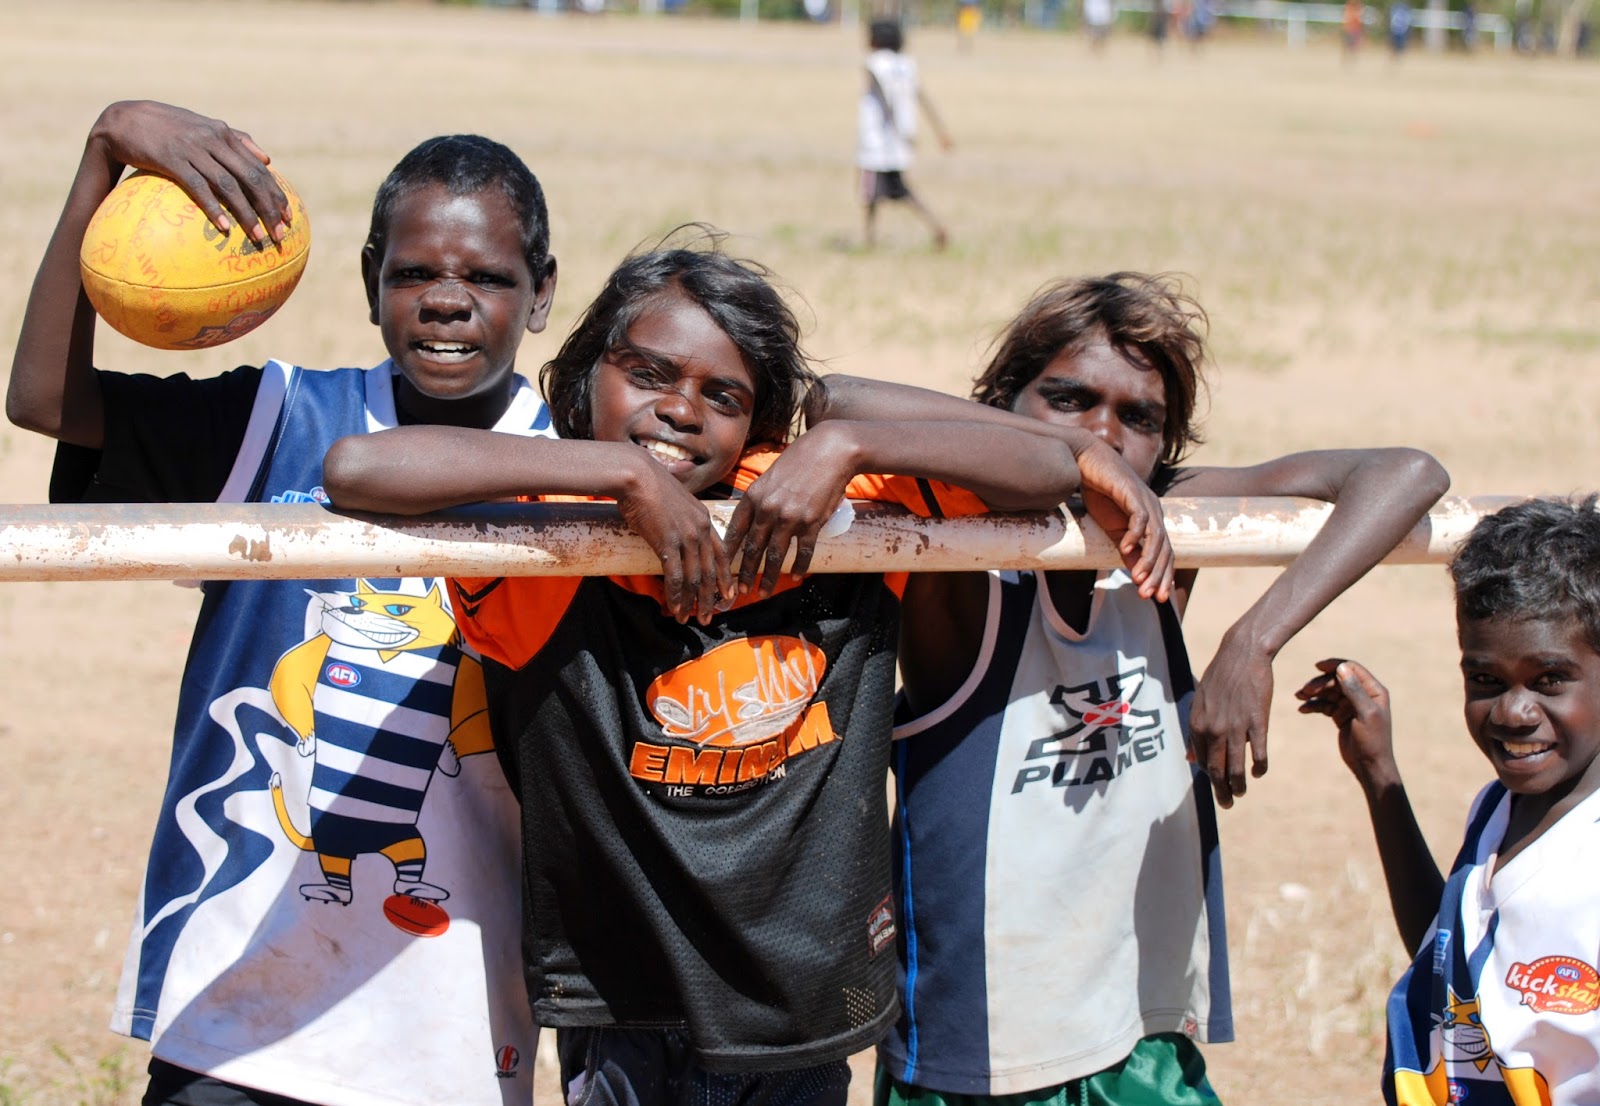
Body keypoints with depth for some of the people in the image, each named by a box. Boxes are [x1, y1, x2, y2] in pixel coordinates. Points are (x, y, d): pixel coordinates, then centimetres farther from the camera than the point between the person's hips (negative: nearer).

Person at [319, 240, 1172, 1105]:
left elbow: (1048, 470, -1)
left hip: (814, 996, 3)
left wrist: (845, 447, -16)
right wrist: (624, 468, -25)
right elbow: (357, 468, -27)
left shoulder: (835, 510, -2)